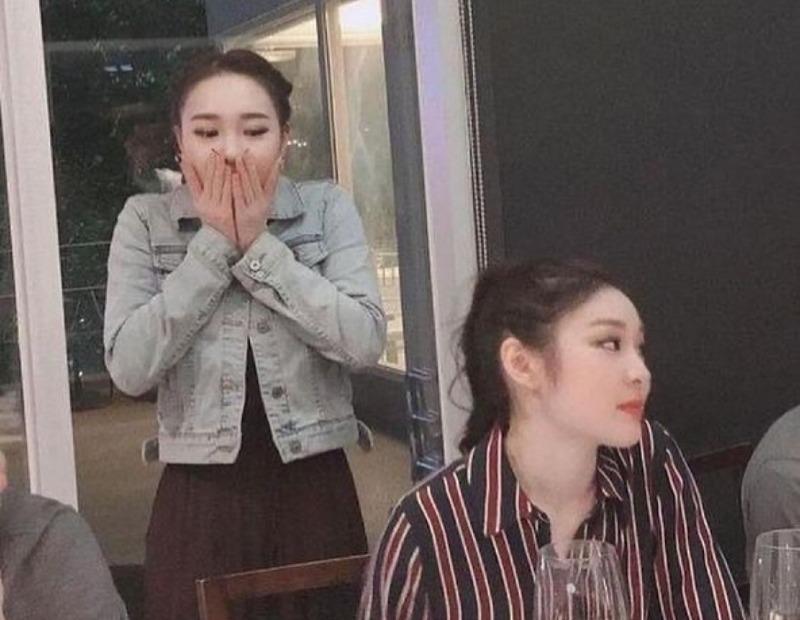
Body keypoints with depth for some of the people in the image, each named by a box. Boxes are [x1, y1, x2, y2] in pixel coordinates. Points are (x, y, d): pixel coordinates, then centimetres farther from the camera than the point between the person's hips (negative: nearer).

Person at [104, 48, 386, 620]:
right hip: (200, 499, 0)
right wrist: (214, 244, -12)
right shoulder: (146, 222, 0)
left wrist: (258, 246, -14)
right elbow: (130, 368, -11)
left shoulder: (328, 207, 0)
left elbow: (364, 341, -12)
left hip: (316, 490, 1)